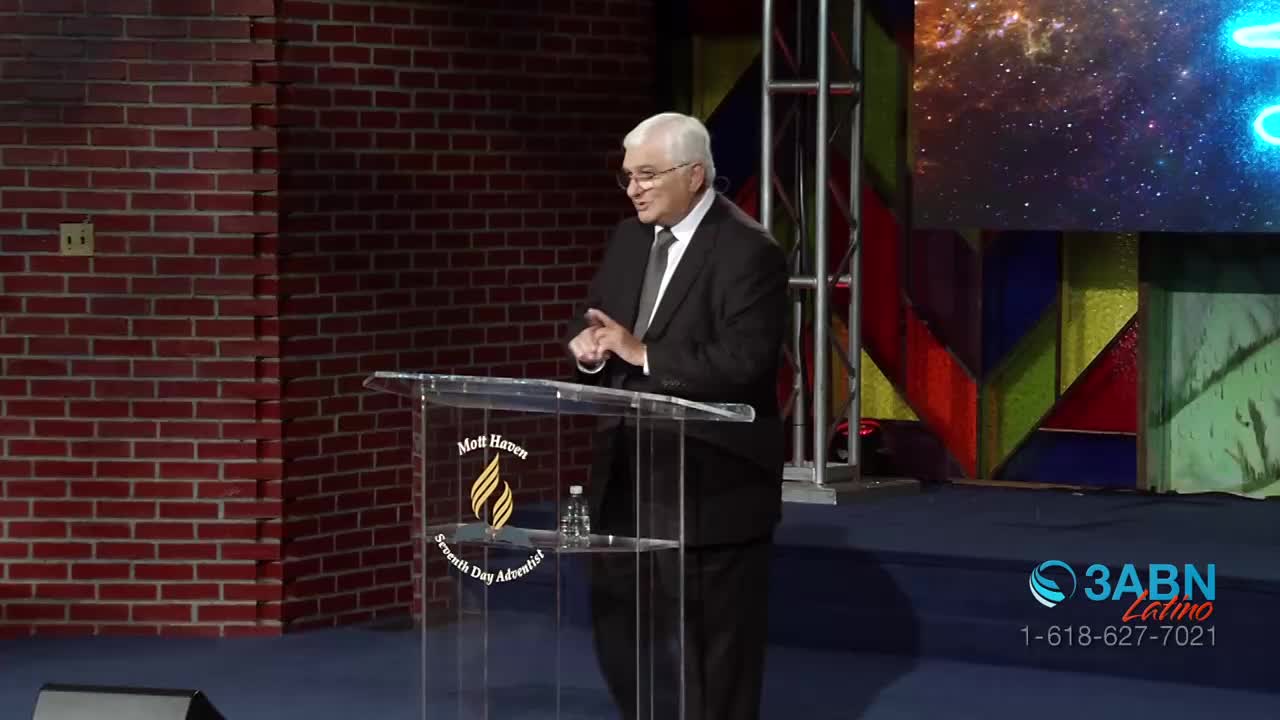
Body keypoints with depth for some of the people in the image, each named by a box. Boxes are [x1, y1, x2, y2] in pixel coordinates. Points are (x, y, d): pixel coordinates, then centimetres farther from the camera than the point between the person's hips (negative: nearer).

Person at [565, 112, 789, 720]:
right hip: (627, 476, 8)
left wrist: (644, 354, -25)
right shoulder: (628, 239, 11)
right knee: (619, 629, 13)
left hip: (708, 483, -8)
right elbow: (593, 323, 16)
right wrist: (588, 347, -8)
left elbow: (744, 364, -23)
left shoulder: (748, 252, -14)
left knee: (709, 644, 0)